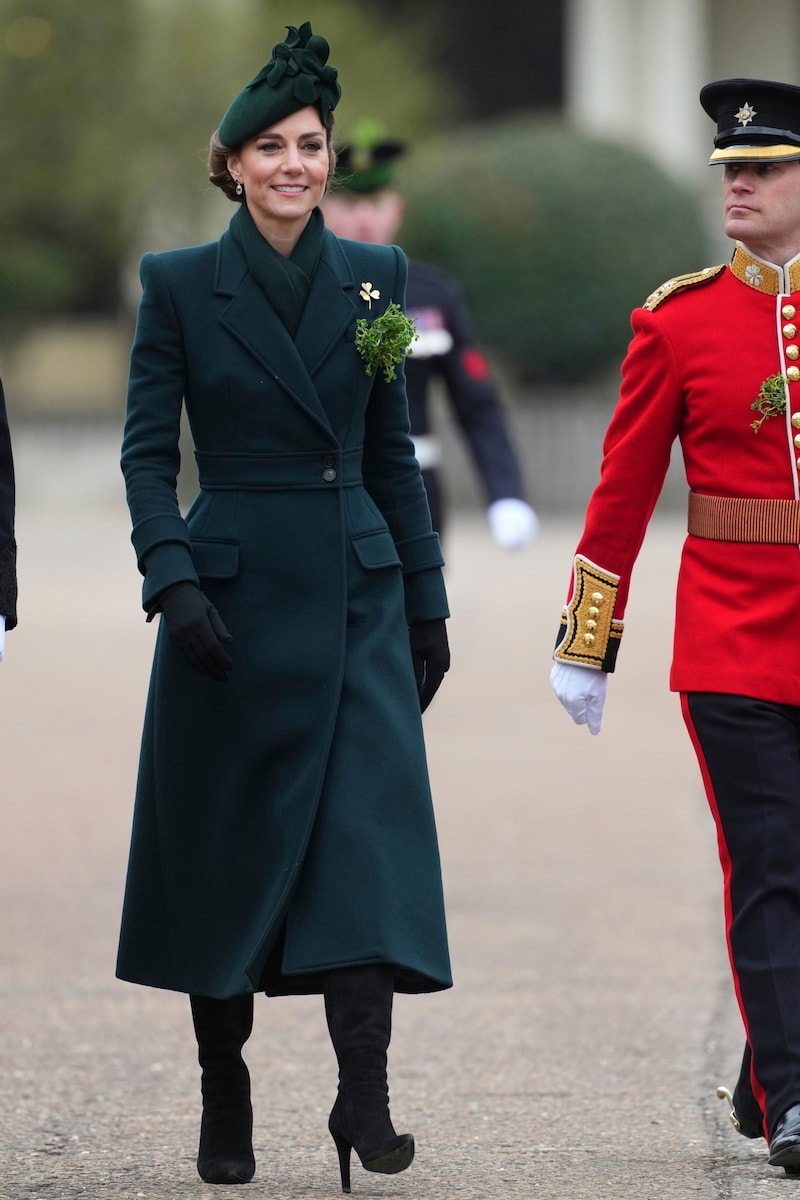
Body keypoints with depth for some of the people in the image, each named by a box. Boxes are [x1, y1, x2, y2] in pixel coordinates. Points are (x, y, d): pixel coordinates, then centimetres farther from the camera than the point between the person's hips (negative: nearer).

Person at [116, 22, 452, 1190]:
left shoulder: (374, 278, 7)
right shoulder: (180, 284, -1)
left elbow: (392, 449, 11)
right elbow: (148, 448, -3)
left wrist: (427, 600, 10)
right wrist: (173, 579, -17)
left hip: (356, 596, 2)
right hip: (233, 594, -2)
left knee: (369, 830, -11)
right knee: (223, 851, 5)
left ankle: (365, 1093, -12)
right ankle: (225, 1100, 17)